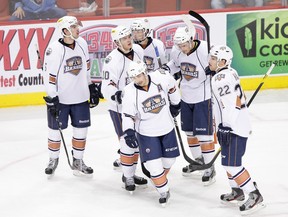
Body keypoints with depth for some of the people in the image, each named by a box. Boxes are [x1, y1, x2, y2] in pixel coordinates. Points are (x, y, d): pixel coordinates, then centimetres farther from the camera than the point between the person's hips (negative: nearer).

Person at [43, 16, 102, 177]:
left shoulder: (82, 44, -1)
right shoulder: (54, 49, -19)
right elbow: (49, 74, -16)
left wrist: (91, 88, 15)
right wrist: (52, 98, -16)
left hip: (80, 97, 5)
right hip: (60, 98, -5)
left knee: (81, 130, 9)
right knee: (55, 130, 7)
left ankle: (78, 162, 22)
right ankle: (53, 160, 27)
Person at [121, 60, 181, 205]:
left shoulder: (161, 77, -18)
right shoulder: (130, 92, -20)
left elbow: (172, 87, 4)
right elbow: (128, 115, -11)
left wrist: (175, 104, 14)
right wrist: (128, 132, -23)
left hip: (167, 128, 2)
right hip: (146, 133, -2)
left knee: (169, 159, 14)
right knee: (154, 165, -9)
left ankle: (161, 178, 44)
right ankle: (163, 191, 11)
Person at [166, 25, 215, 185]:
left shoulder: (206, 50, -26)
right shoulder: (176, 51, -8)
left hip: (203, 97, -6)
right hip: (186, 97, 6)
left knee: (204, 134, -3)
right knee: (190, 131, 19)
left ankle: (210, 168, 11)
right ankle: (198, 159, 40)